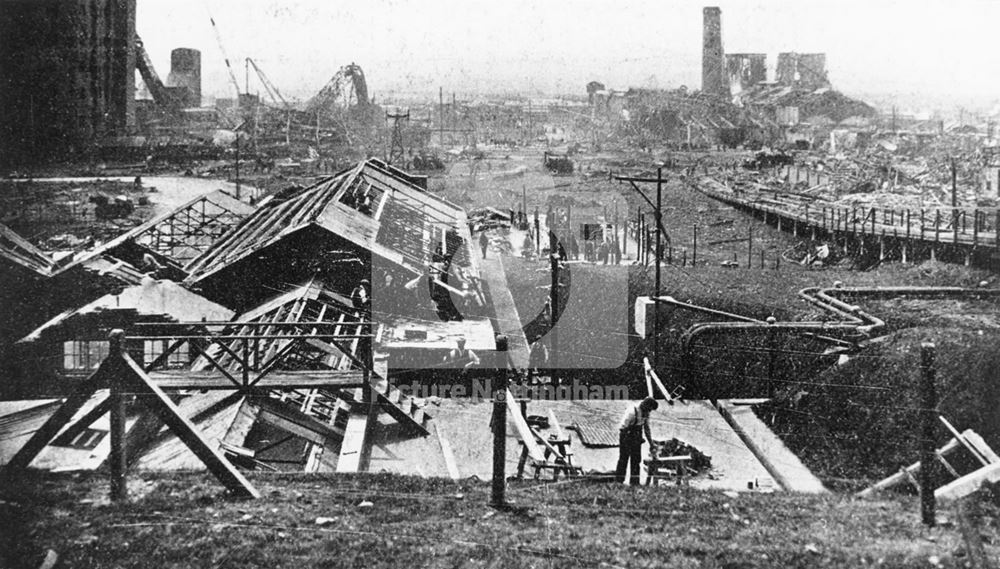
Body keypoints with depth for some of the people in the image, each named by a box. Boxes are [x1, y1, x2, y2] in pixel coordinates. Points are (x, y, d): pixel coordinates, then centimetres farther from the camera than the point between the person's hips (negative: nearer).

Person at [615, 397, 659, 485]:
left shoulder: (646, 413, 1)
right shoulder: (632, 412, -24)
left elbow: (647, 428, 12)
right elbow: (623, 426, -22)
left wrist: (651, 442, 14)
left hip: (636, 438, 7)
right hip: (626, 437, -7)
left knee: (636, 459, 3)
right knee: (623, 459, -5)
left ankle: (634, 482, 6)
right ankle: (618, 481, -2)